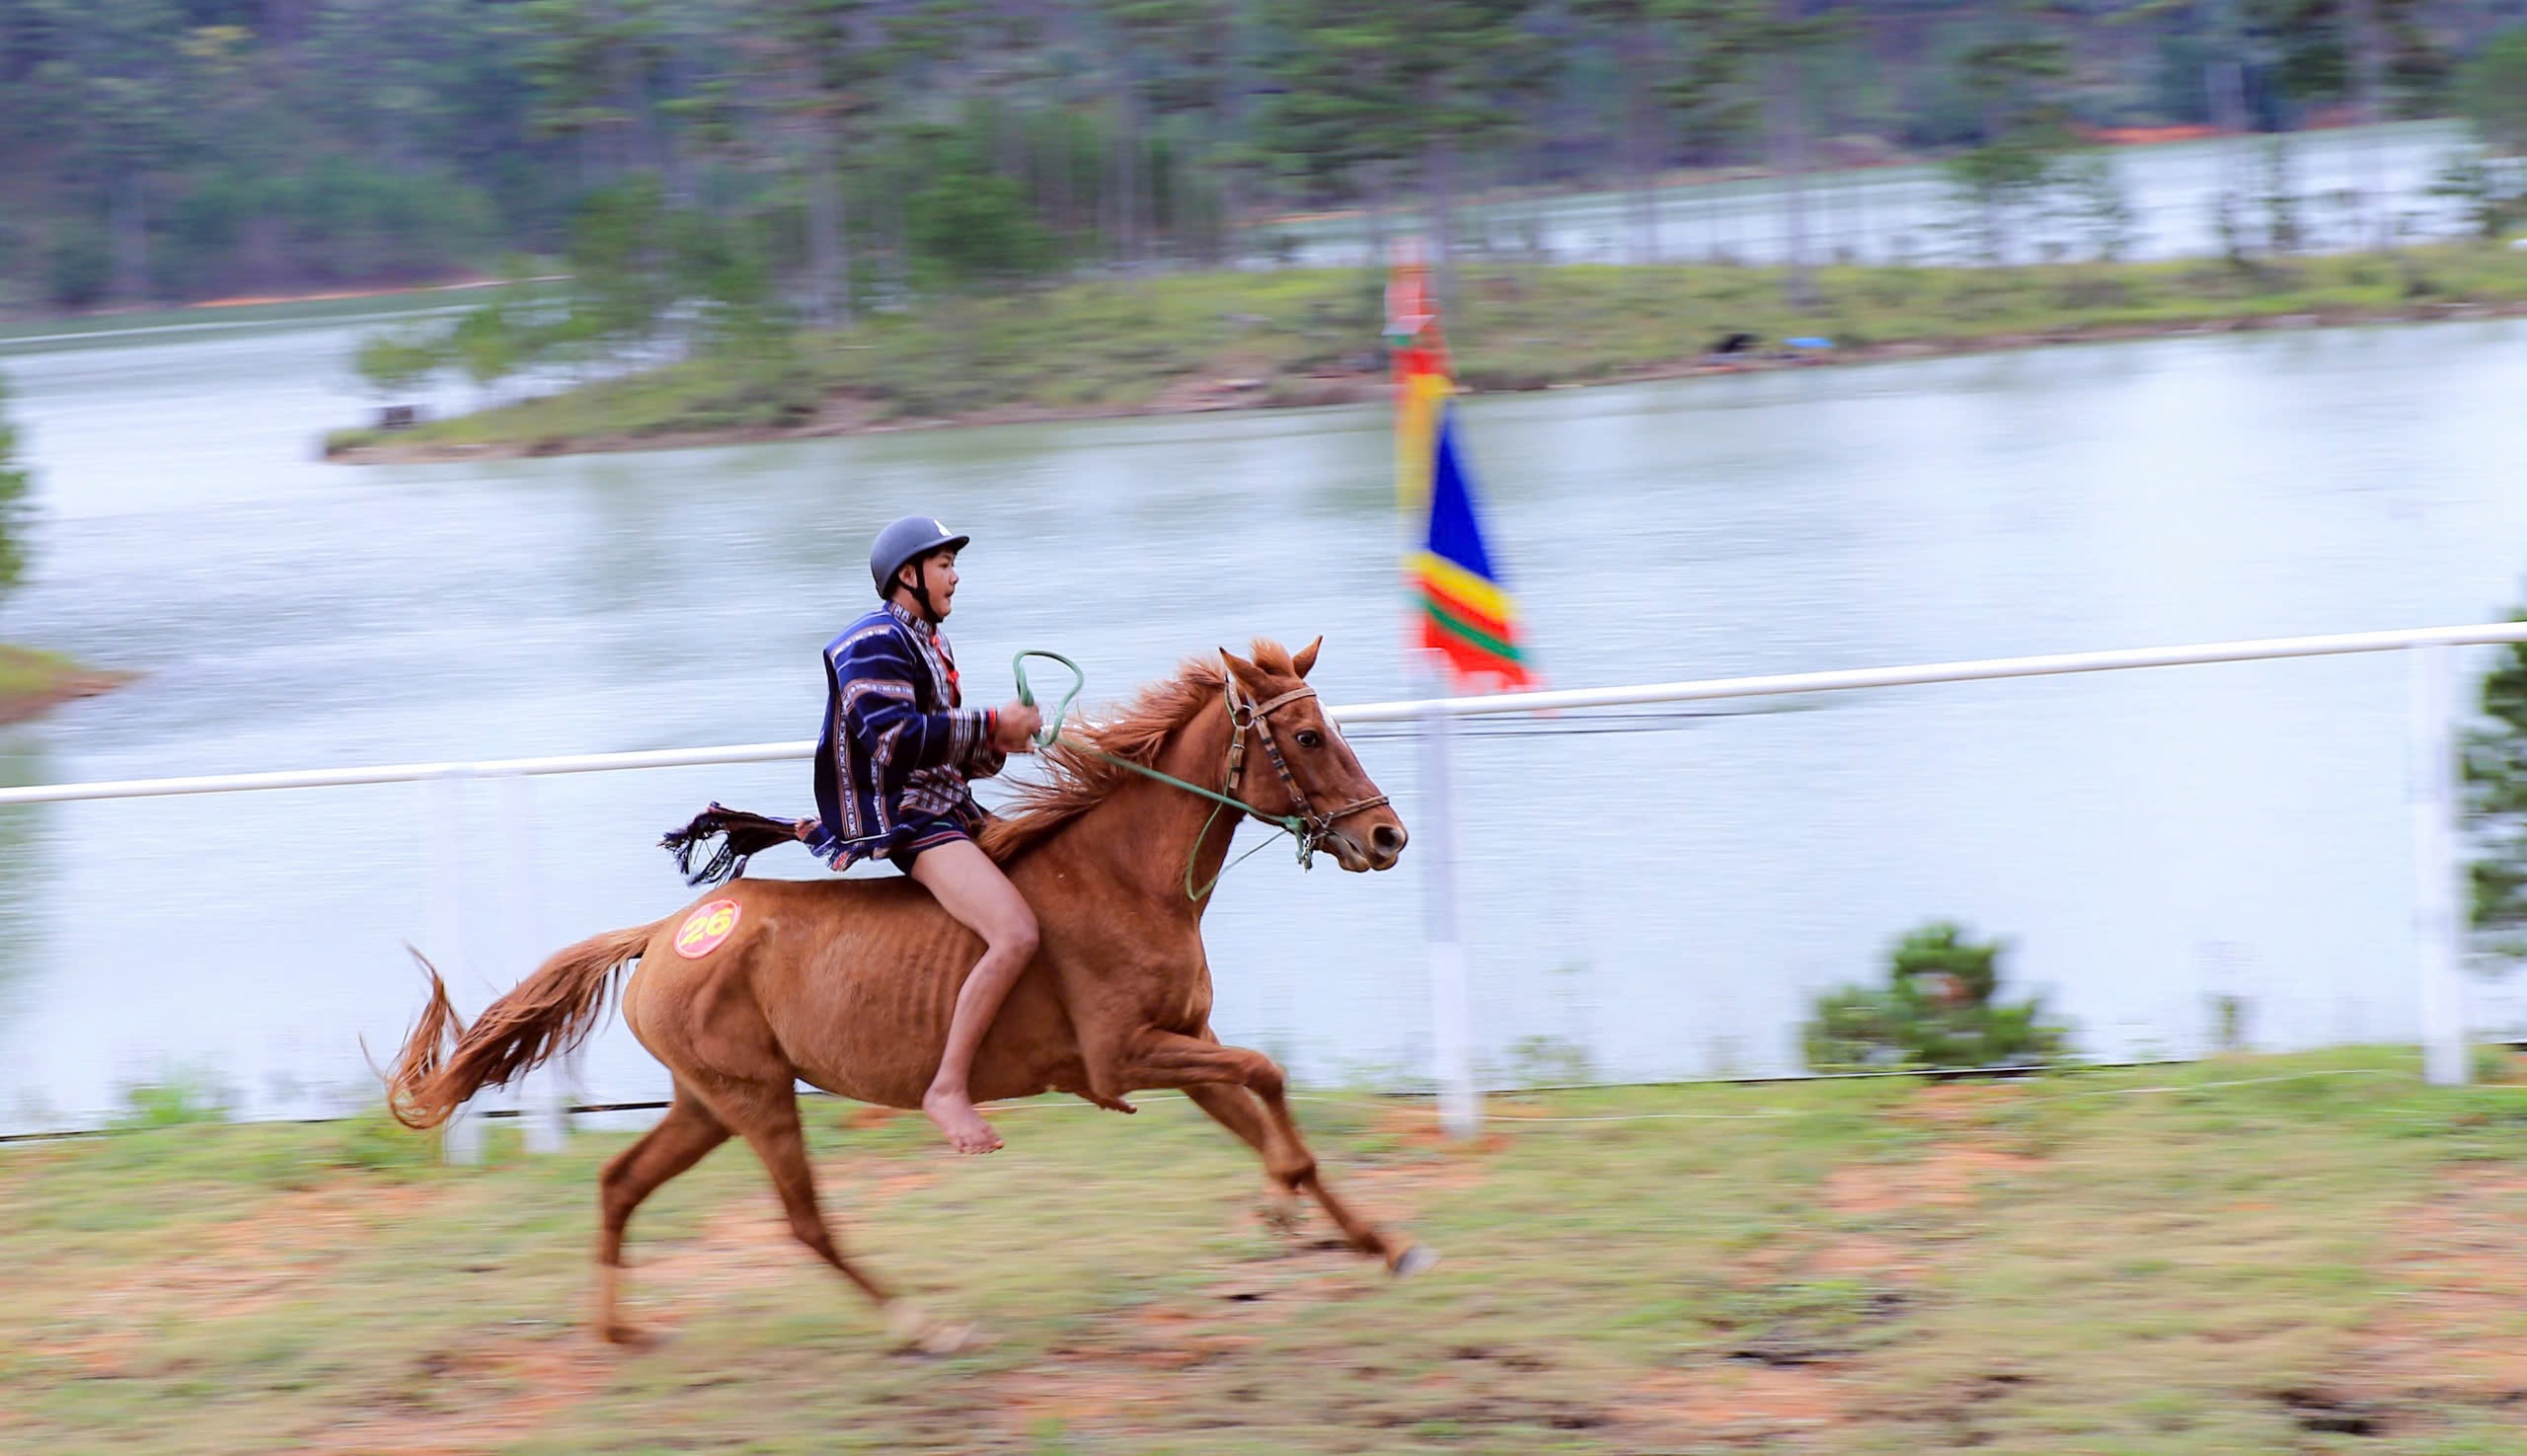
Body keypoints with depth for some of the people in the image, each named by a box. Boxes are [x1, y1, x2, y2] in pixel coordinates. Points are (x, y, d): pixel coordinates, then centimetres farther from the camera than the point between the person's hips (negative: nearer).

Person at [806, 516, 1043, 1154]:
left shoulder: (925, 644, 22)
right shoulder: (876, 643, -10)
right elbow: (893, 737, -23)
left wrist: (1000, 745, 6)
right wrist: (990, 726, -19)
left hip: (948, 809, 11)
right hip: (904, 820, -11)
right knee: (1016, 934, -28)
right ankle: (948, 1088, -24)